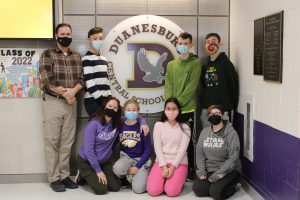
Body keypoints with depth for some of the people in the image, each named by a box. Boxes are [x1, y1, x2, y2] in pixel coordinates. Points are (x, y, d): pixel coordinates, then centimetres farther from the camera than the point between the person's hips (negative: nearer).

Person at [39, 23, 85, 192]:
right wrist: (65, 93, -12)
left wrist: (73, 90, -15)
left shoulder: (77, 57, 12)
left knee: (67, 142, 7)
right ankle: (54, 178, 7)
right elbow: (47, 79, -13)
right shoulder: (48, 54, -2)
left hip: (71, 103, 4)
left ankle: (65, 175, 16)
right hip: (53, 102, -4)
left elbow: (82, 79, 4)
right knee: (52, 142, 0)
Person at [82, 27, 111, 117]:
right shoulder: (87, 59, -8)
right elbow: (90, 83, -16)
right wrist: (101, 99, -17)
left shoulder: (103, 58, 17)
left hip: (104, 99, 8)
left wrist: (109, 97, 11)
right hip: (93, 100, -8)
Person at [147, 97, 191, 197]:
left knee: (171, 191, -24)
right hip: (161, 162, 1)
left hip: (179, 163, -1)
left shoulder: (185, 127, 3)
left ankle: (178, 179, 10)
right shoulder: (158, 125, 6)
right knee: (153, 191, -19)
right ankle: (165, 178, 12)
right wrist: (164, 166, -13)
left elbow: (183, 149, -5)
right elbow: (157, 147, -1)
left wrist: (173, 167, -16)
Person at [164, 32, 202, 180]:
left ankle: (190, 170, 15)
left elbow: (191, 87, -9)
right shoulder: (171, 65, 15)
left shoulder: (196, 63, -1)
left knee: (188, 140, 2)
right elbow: (168, 86, 8)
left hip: (188, 109, -4)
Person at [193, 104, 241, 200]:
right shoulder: (205, 132, 5)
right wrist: (201, 170, -10)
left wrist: (218, 174, -20)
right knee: (197, 189, -17)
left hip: (228, 171, -4)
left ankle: (232, 186, 4)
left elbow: (233, 158, -14)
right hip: (209, 170, 4)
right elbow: (199, 153, 5)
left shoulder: (231, 133, -10)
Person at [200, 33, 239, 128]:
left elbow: (234, 87, -6)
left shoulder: (226, 63, -4)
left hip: (223, 110, -6)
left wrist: (231, 108, -7)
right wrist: (203, 103, 11)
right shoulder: (205, 66, 14)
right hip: (206, 110, 6)